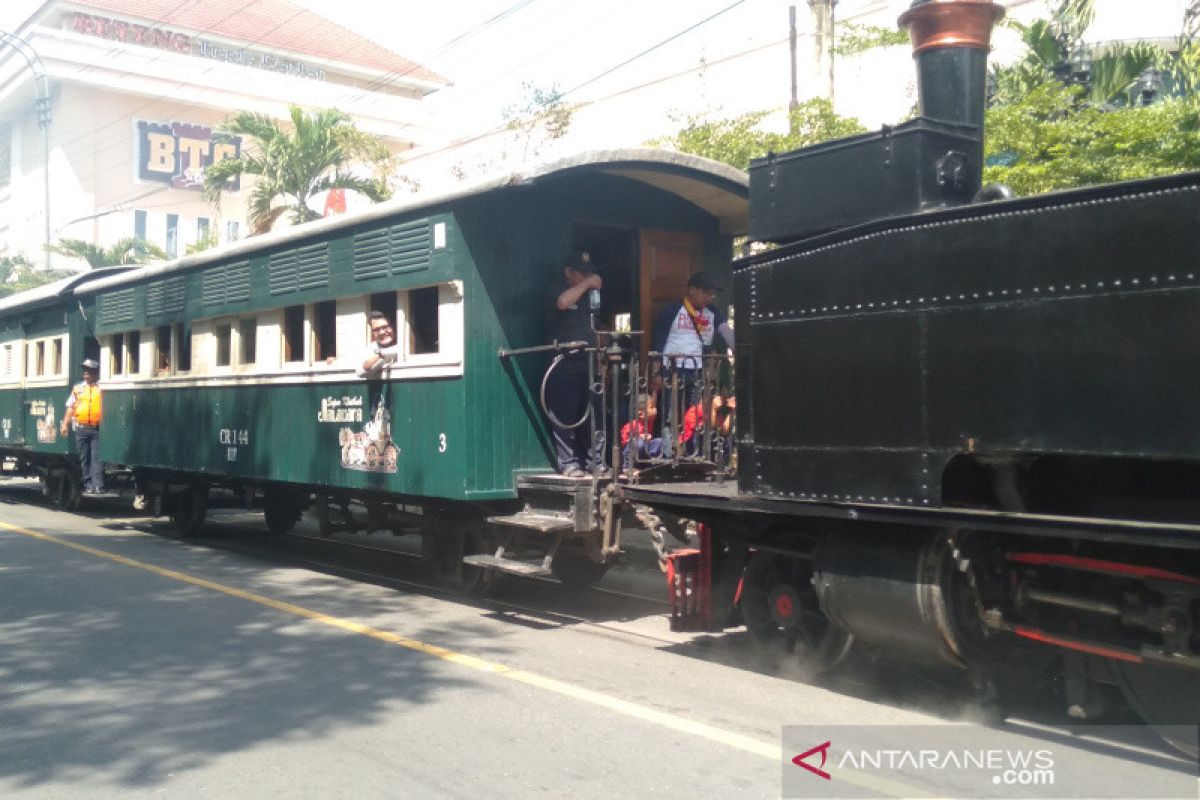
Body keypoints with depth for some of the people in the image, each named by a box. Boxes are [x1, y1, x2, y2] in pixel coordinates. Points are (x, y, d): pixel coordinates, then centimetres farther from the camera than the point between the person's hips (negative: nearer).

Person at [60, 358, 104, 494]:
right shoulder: (78, 388, 14)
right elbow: (70, 408, 14)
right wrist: (65, 424, 4)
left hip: (97, 429, -4)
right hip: (81, 429, 4)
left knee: (97, 458, -8)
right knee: (84, 459, 5)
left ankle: (98, 485, -11)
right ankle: (89, 486, 10)